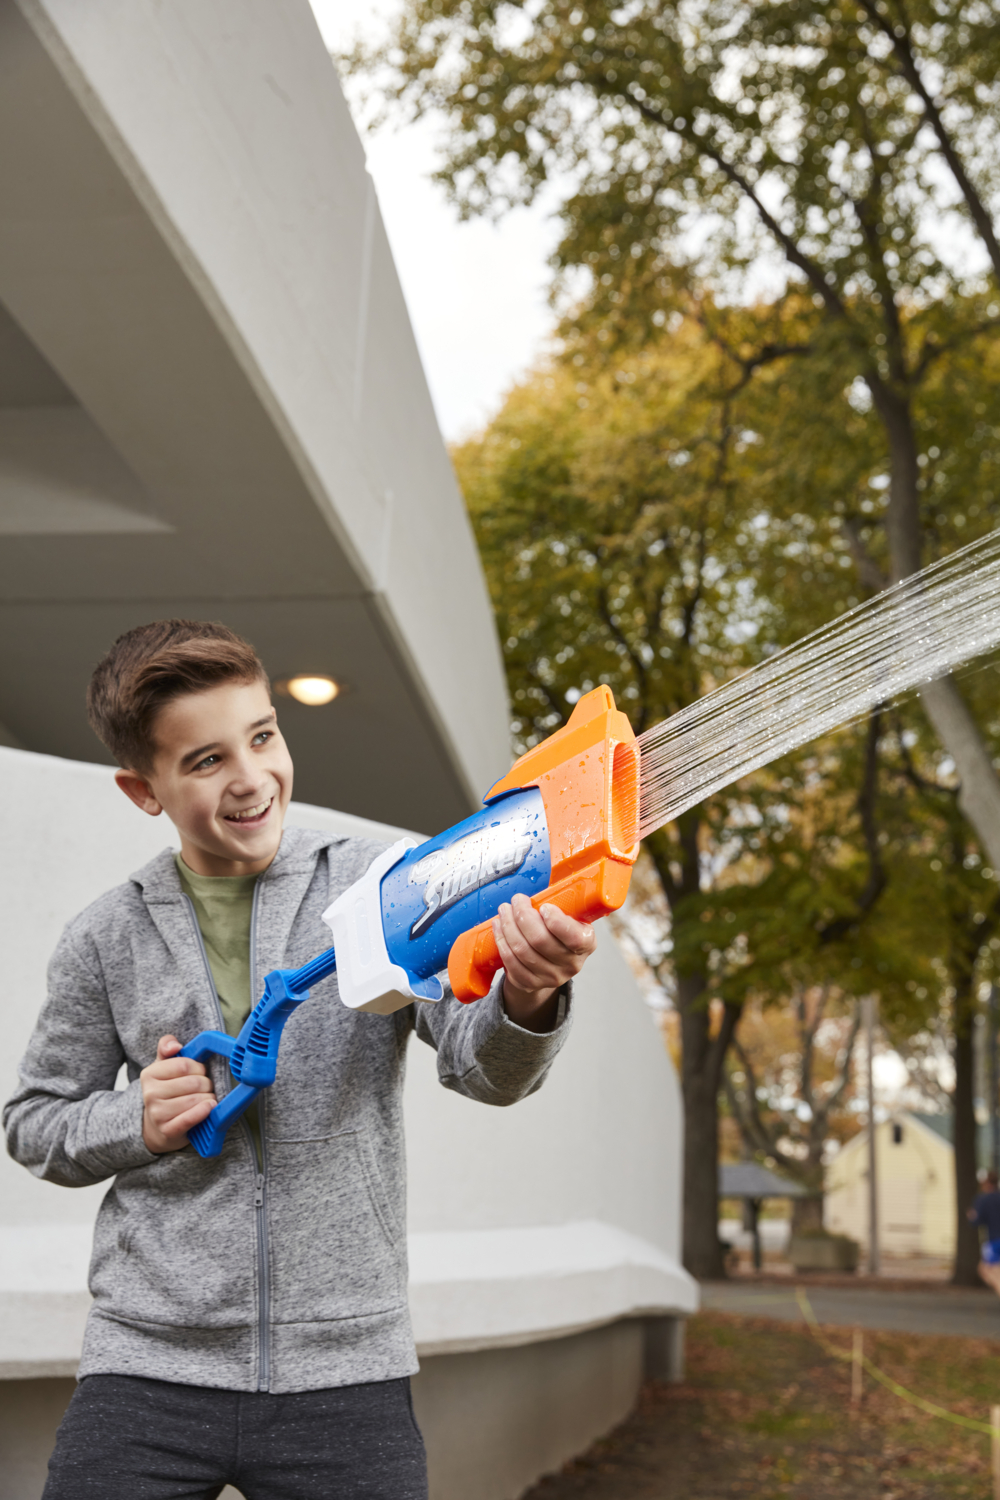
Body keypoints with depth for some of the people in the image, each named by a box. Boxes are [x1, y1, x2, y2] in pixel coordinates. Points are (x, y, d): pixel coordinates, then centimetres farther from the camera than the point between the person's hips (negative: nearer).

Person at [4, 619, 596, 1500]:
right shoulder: (105, 943, 3)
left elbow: (483, 1066, -8)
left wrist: (526, 996, -30)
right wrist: (137, 1124, -7)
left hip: (348, 1369, 0)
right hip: (150, 1363, 1)